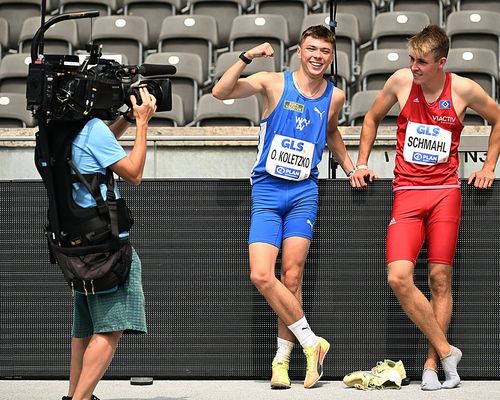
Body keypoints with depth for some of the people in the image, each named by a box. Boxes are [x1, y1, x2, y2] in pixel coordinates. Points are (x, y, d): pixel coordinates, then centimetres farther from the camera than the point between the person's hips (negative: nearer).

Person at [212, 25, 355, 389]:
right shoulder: (274, 83, -3)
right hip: (267, 192, -2)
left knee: (292, 277, -4)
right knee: (261, 276, -13)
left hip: (303, 193, 2)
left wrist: (351, 169, 27)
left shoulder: (335, 96, 7)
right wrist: (247, 58, -24)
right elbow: (220, 92, -15)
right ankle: (310, 342, -2)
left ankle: (282, 358, 5)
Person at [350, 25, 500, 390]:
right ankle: (446, 351, -4)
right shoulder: (401, 81, 0)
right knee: (399, 278, -15)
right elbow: (372, 118, 18)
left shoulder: (464, 89, -3)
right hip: (406, 193, 1)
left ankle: (432, 365, 6)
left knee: (440, 279, -1)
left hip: (445, 192, -1)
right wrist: (362, 163, 11)